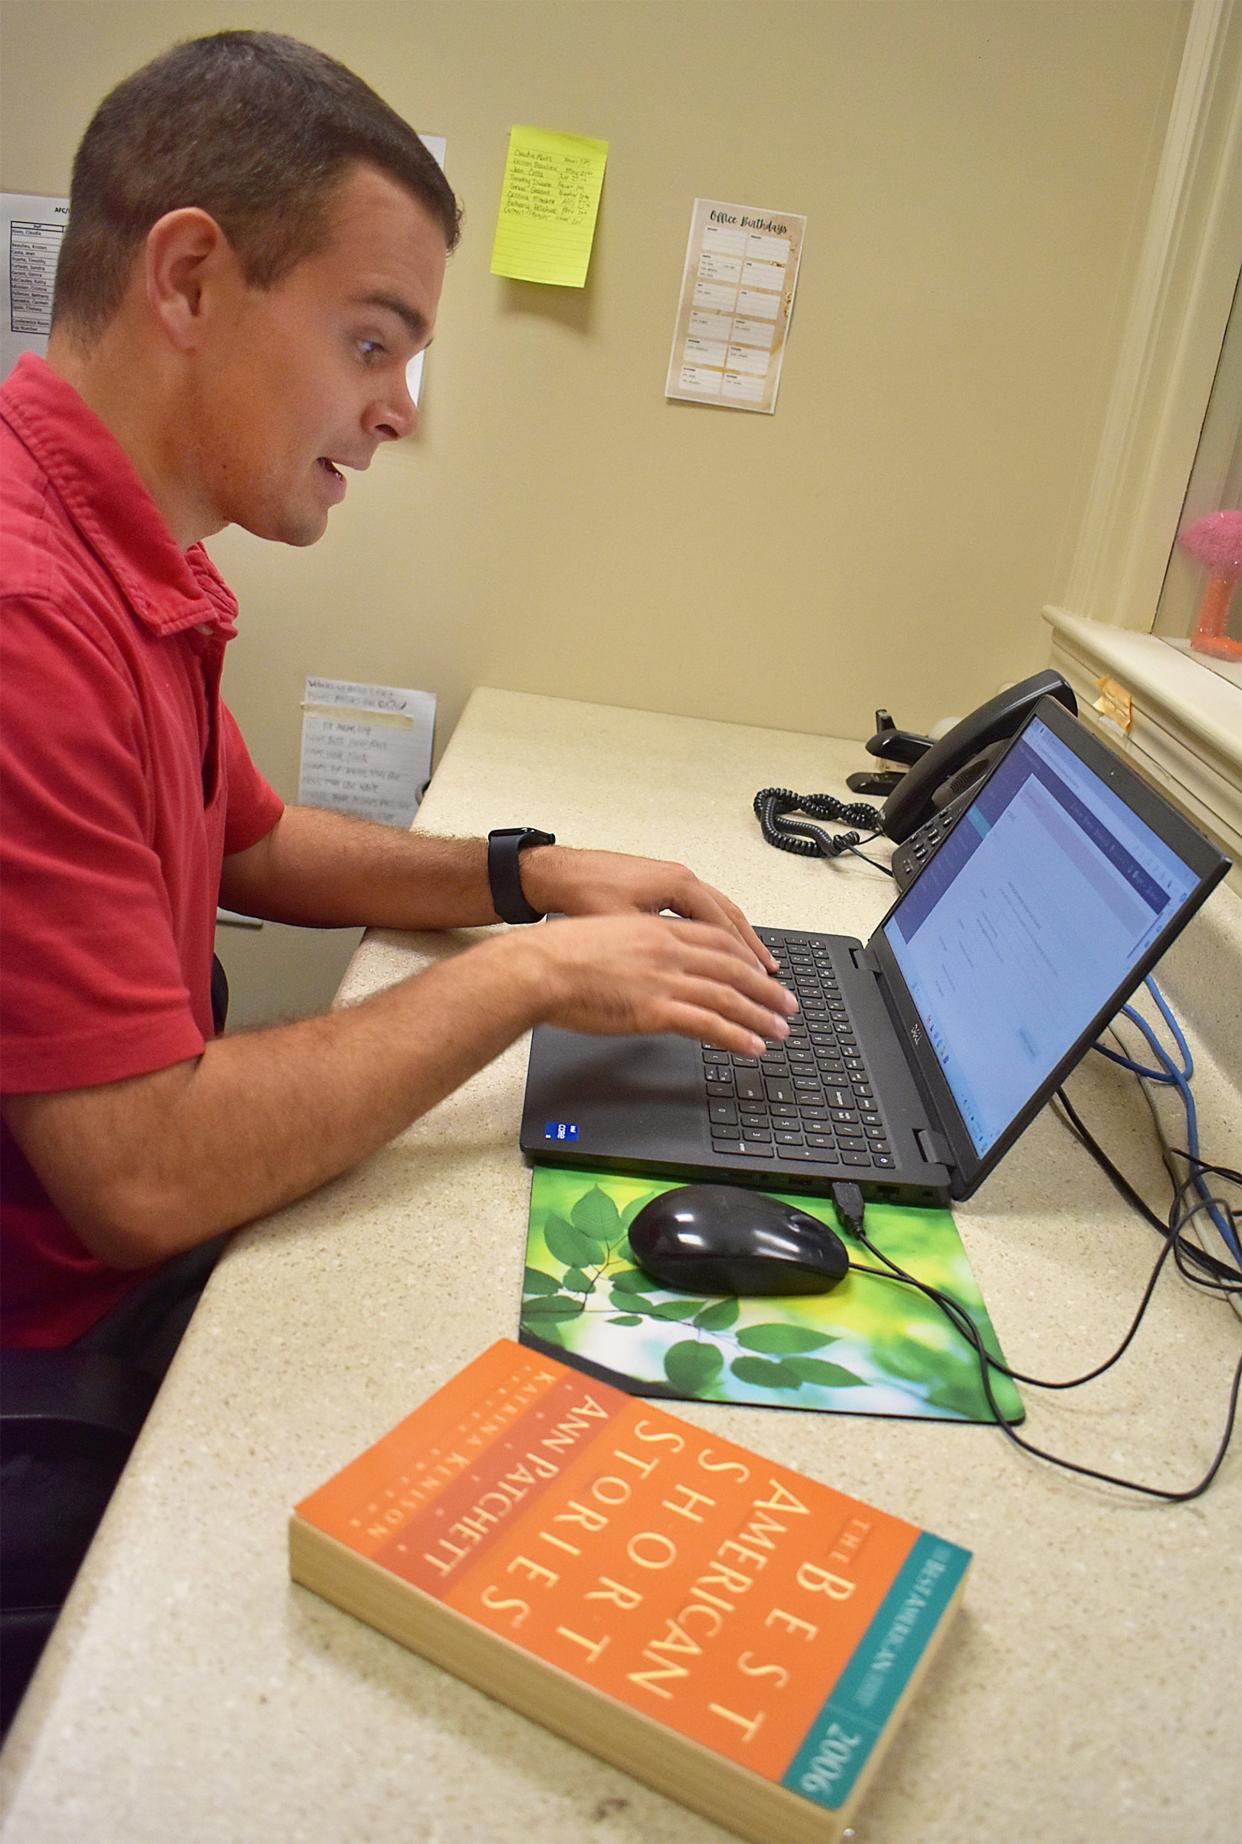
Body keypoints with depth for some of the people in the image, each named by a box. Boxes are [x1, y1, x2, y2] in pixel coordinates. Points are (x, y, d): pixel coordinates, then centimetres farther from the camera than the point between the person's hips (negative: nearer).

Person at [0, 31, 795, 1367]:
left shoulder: (121, 564, 7)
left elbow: (248, 846, 20)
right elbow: (144, 1177, -28)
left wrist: (529, 876, 6)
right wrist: (526, 975, -17)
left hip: (147, 1252, 9)